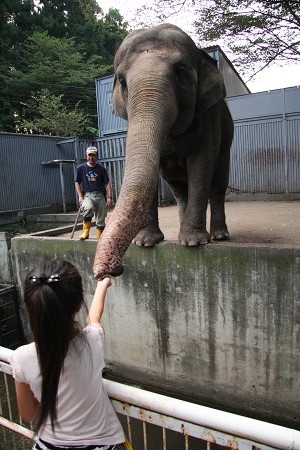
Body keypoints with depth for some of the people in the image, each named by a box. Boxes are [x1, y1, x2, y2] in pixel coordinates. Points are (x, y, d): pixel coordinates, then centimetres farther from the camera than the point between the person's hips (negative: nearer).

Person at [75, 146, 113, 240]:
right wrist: (80, 196, -1)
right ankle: (86, 231, -22)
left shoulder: (101, 168, 4)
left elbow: (107, 183, 4)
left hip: (100, 195, 2)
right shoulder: (81, 168, 5)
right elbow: (77, 182, 10)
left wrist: (109, 197, -5)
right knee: (88, 207, -34)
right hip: (87, 195, -1)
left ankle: (99, 238, 16)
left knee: (101, 220, 1)